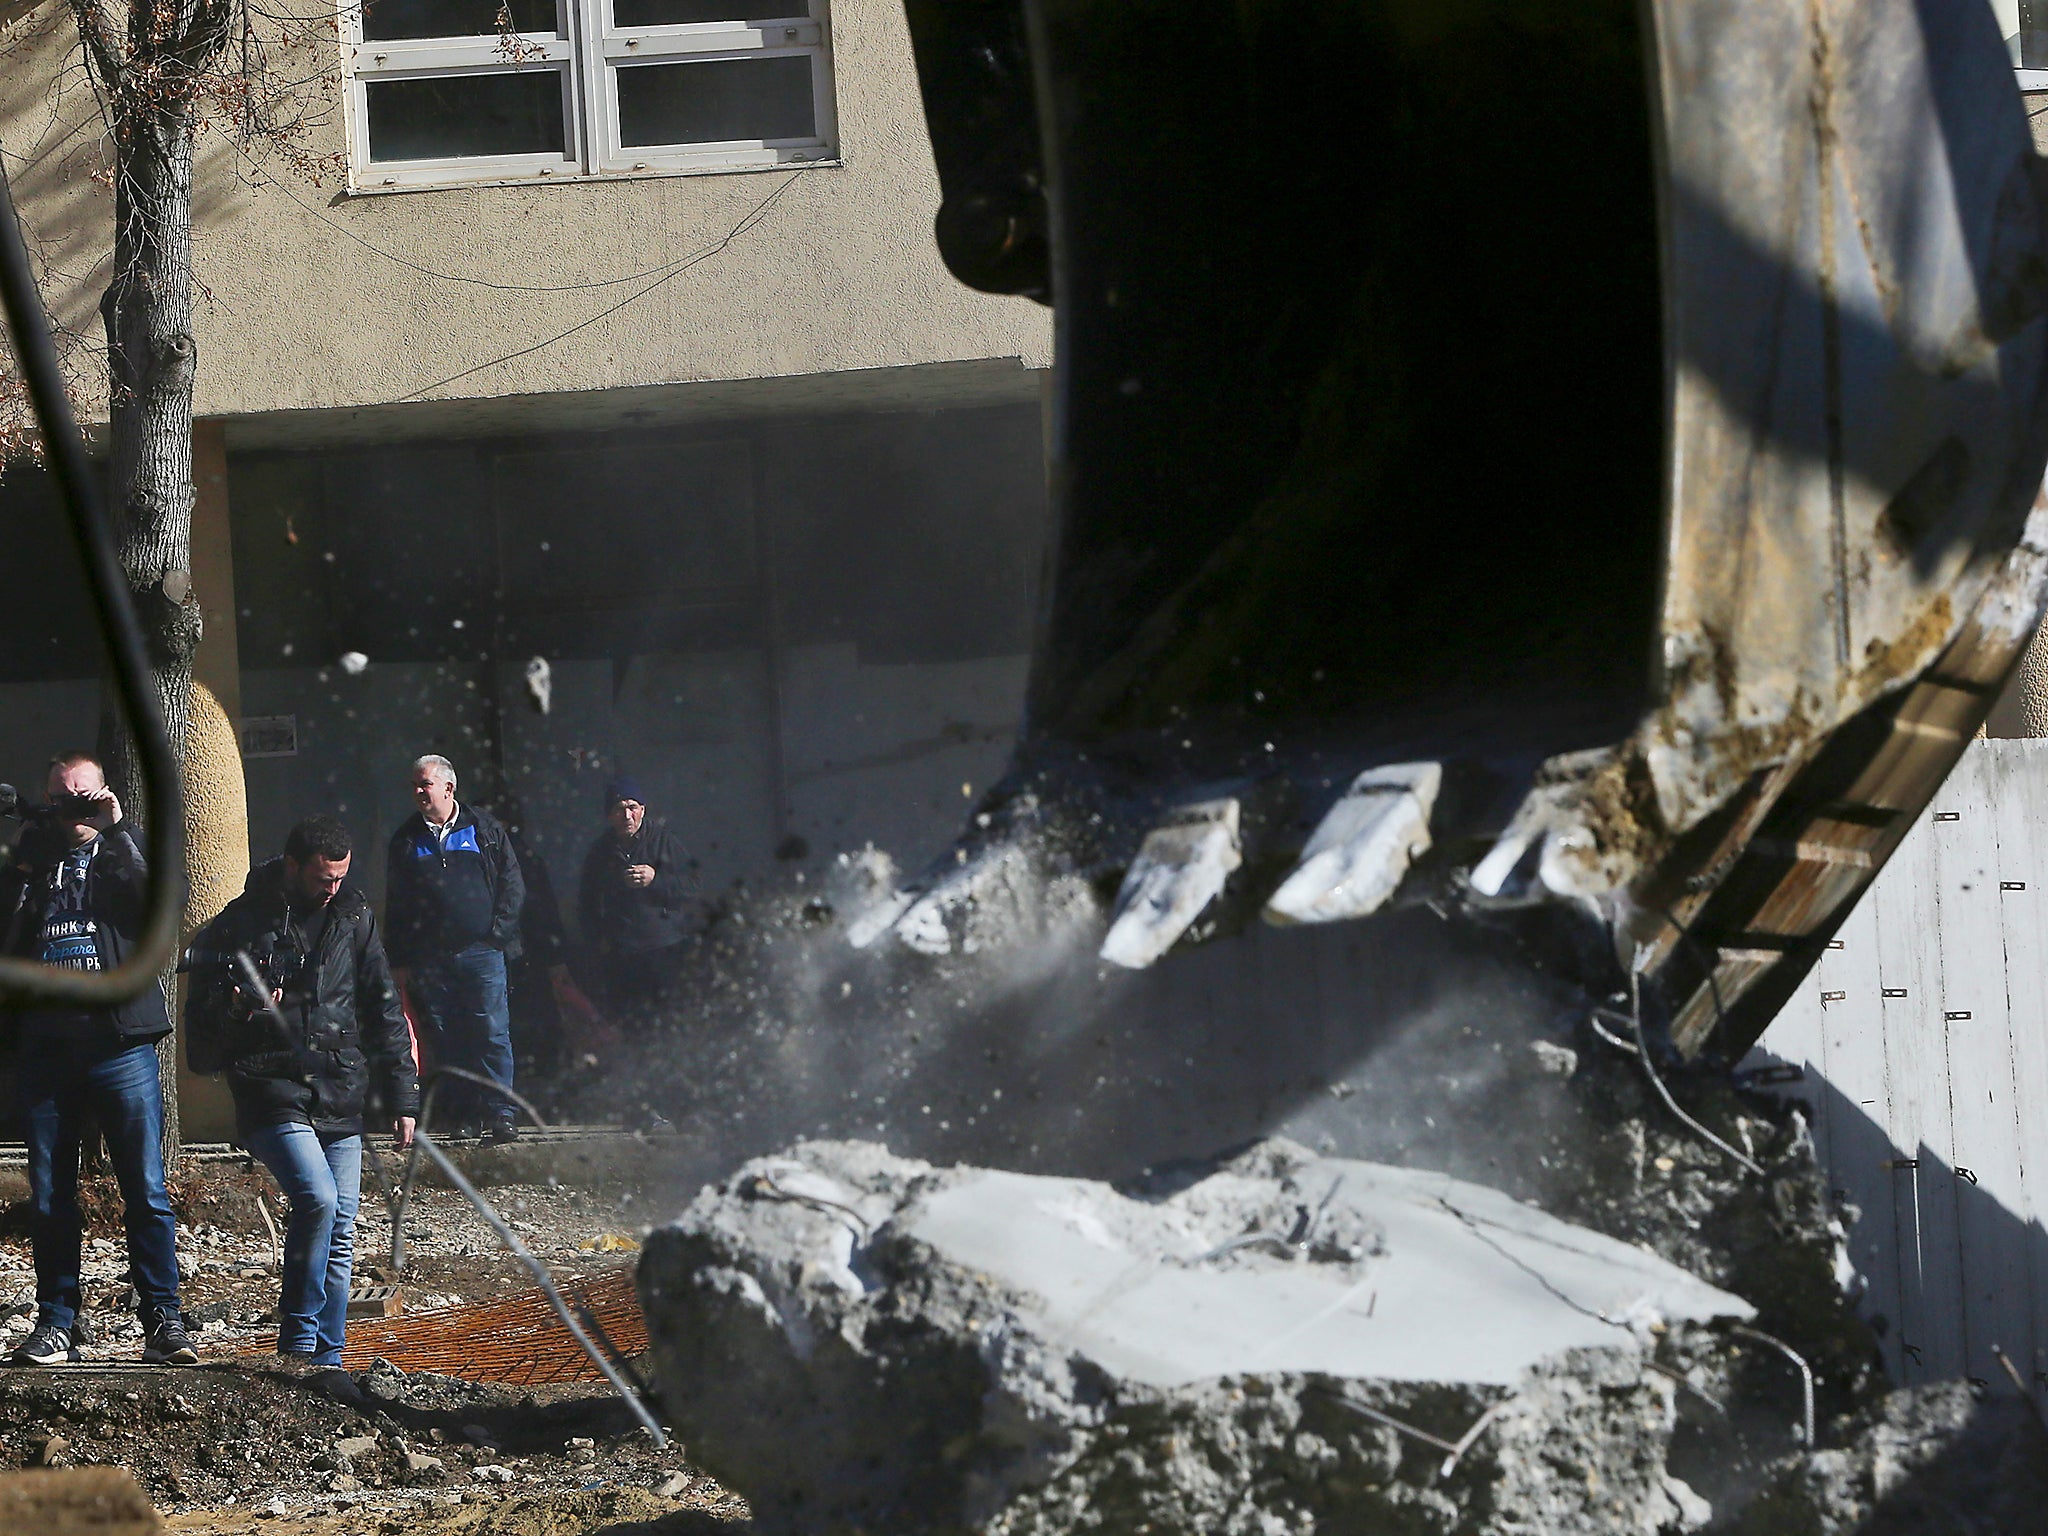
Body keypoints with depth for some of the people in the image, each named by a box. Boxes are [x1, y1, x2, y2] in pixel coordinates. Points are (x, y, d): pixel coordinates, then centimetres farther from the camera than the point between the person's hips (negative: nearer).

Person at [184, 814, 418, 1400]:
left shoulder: (353, 918, 9)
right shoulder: (243, 923, -1)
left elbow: (383, 1011, 14)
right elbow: (202, 1006, 6)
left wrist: (401, 1098, 10)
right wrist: (238, 1005, -17)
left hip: (341, 1096, 5)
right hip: (273, 1091, -5)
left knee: (340, 1231, 3)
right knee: (318, 1199, -23)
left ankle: (326, 1361, 10)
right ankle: (299, 1344, -12)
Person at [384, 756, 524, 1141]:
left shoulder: (483, 829, 8)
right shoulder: (407, 841, 14)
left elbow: (512, 885, 9)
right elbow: (395, 904, 15)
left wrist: (498, 930, -3)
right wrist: (400, 961, 8)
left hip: (481, 951, -2)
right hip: (428, 960, 2)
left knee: (492, 1033, -8)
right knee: (444, 1039, 0)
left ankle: (500, 1111, -7)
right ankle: (462, 1114, 5)